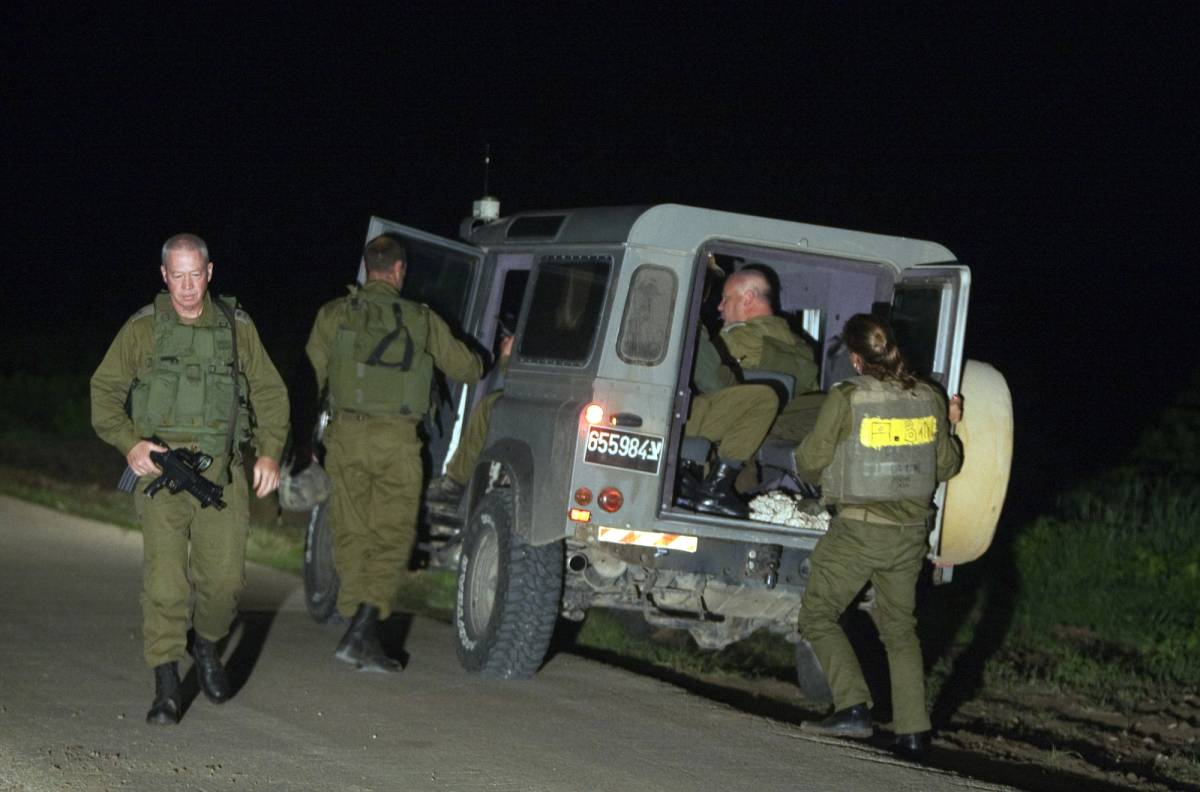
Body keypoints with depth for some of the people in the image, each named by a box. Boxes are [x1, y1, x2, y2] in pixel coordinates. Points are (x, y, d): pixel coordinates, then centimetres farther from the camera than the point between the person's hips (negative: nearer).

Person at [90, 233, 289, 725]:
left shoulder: (236, 328, 9)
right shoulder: (142, 330, 4)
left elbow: (270, 393, 15)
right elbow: (105, 392, 4)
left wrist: (270, 453, 1)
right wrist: (129, 443, -13)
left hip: (221, 472, 2)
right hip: (161, 466, -2)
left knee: (223, 578, -1)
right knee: (164, 578, -10)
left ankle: (207, 646, 30)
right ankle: (166, 688, -6)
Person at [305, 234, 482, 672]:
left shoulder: (335, 314, 3)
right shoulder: (422, 320, 3)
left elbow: (311, 376, 6)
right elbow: (465, 368, 15)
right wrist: (481, 363, 38)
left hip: (347, 435, 1)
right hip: (397, 439, -1)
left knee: (352, 536, 10)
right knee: (391, 537, 2)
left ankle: (361, 634, 13)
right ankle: (362, 631, -13)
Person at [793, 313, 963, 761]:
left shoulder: (846, 399, -12)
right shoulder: (929, 400, 1)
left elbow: (811, 462, -5)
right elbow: (946, 466, 10)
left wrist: (815, 473, 18)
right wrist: (948, 428, 26)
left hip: (856, 530, -5)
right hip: (910, 530, 5)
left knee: (817, 614, 9)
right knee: (900, 627, 17)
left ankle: (853, 708, -5)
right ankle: (912, 732, 13)